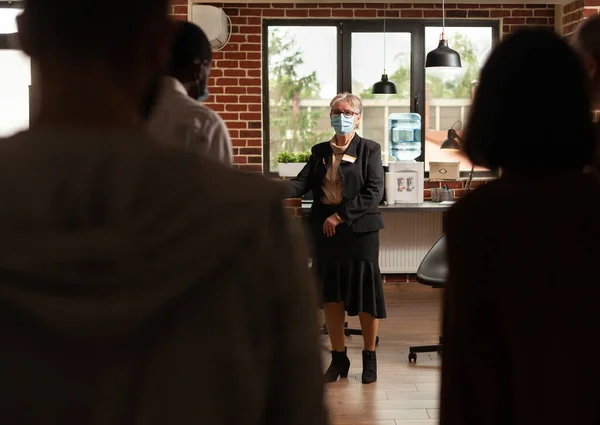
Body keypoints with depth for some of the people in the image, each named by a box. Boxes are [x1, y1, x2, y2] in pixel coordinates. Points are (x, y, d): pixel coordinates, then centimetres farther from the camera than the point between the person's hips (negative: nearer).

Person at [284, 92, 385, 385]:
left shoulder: (369, 150, 0)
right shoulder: (320, 152, 12)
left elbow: (374, 192, -11)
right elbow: (302, 182, -1)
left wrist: (340, 216, -17)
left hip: (359, 230, -4)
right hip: (325, 232, 4)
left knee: (365, 294, 1)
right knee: (330, 294, 7)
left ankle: (370, 358, 15)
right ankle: (338, 358, 18)